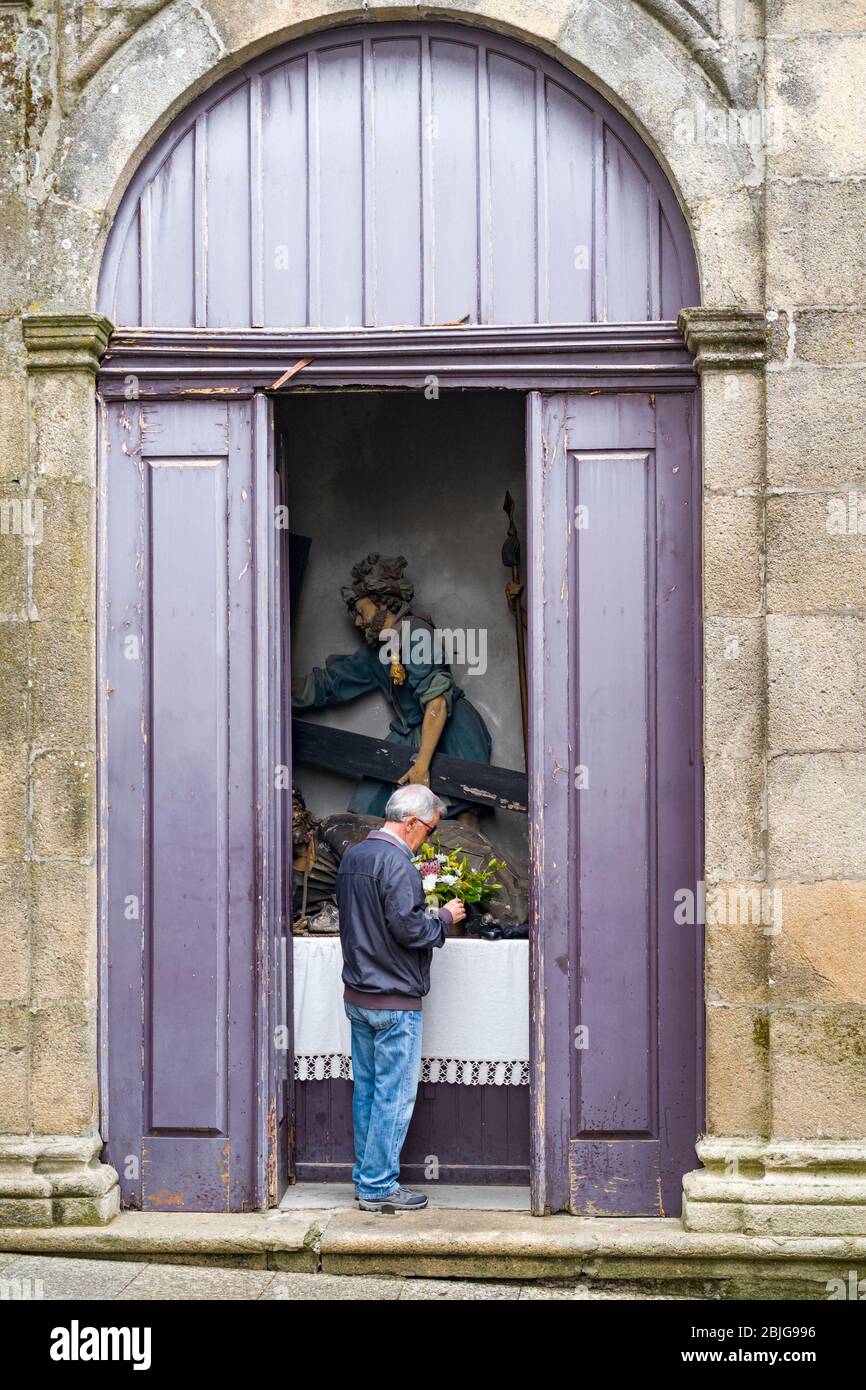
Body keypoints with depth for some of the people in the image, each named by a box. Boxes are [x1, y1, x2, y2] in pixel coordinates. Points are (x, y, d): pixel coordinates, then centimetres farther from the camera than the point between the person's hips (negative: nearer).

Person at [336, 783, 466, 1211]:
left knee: (366, 1090, 14)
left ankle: (366, 1177, 21)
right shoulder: (395, 862, -18)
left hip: (357, 995, 9)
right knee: (395, 1094, -1)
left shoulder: (353, 856, 12)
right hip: (394, 999, -9)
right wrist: (444, 918, -5)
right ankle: (378, 1187, 3)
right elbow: (407, 928, -22)